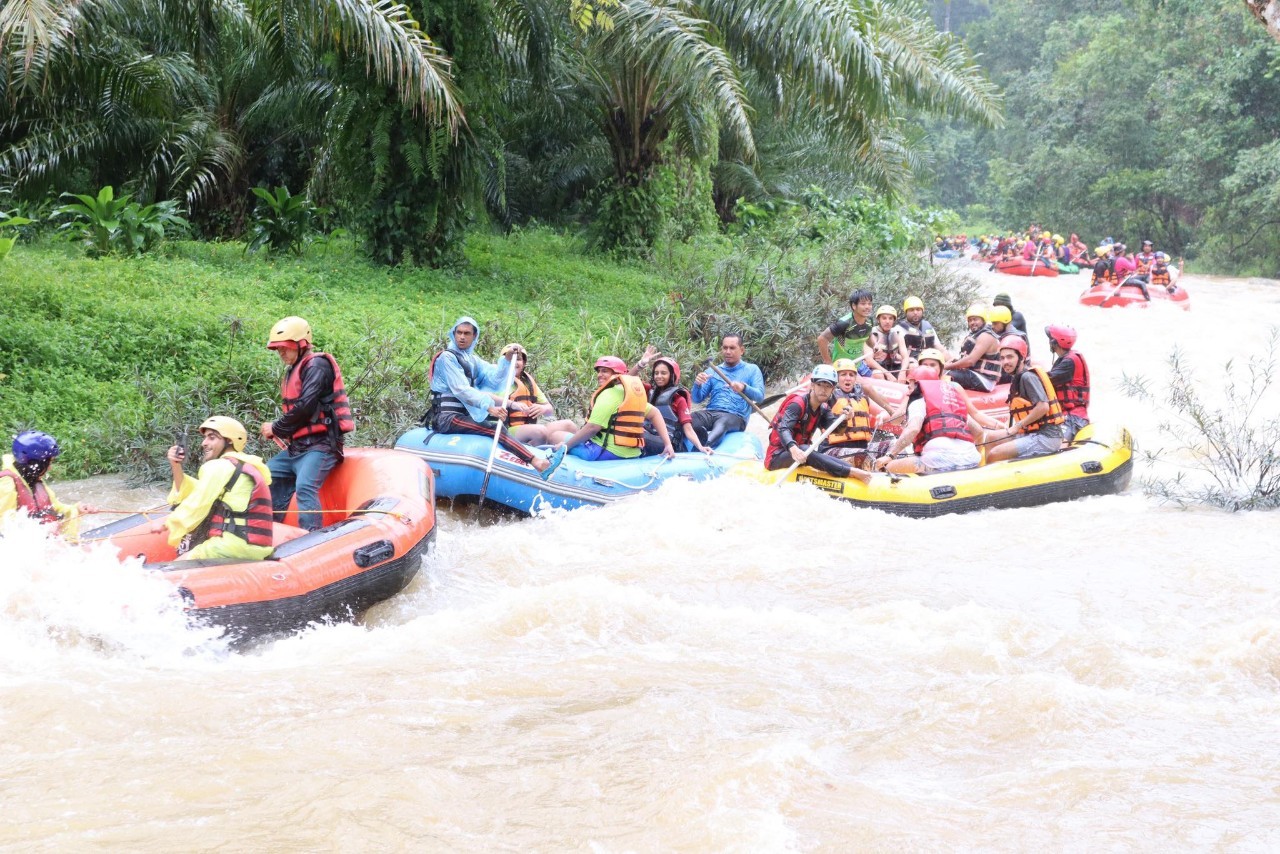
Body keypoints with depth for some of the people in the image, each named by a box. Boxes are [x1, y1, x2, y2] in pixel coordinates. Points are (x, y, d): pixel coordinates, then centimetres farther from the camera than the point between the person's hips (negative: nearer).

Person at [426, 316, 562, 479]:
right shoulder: (447, 357, -5)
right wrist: (489, 407, -28)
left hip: (463, 415, 9)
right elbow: (461, 390, -18)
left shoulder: (473, 360, 20)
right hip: (446, 418, -9)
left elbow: (494, 379, 5)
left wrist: (507, 360, -10)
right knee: (495, 428, -25)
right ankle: (538, 463, -41)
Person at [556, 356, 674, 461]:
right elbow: (654, 413, 17)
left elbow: (593, 427, -16)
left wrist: (566, 445, -8)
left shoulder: (608, 394, -10)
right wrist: (667, 444, 13)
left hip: (607, 452, -9)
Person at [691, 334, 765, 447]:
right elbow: (697, 399, 17)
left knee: (722, 422, -41)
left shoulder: (752, 370, 16)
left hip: (735, 416, -4)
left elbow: (760, 396, 0)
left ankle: (704, 446, -67)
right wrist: (697, 384, -6)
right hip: (710, 412, 4)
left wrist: (744, 388, -21)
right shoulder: (713, 372, 24)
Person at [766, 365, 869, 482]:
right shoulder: (797, 403, -14)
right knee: (806, 452, -34)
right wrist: (793, 449, -50)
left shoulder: (823, 410, 9)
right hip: (777, 458, -8)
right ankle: (852, 472, -45)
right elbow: (783, 429, -30)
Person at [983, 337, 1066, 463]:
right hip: (1033, 433, 10)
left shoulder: (1027, 376, -13)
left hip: (1046, 437, -10)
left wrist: (1018, 425, -14)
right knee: (992, 437, 17)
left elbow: (1043, 406, -22)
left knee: (994, 455, -18)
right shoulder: (1020, 377, 15)